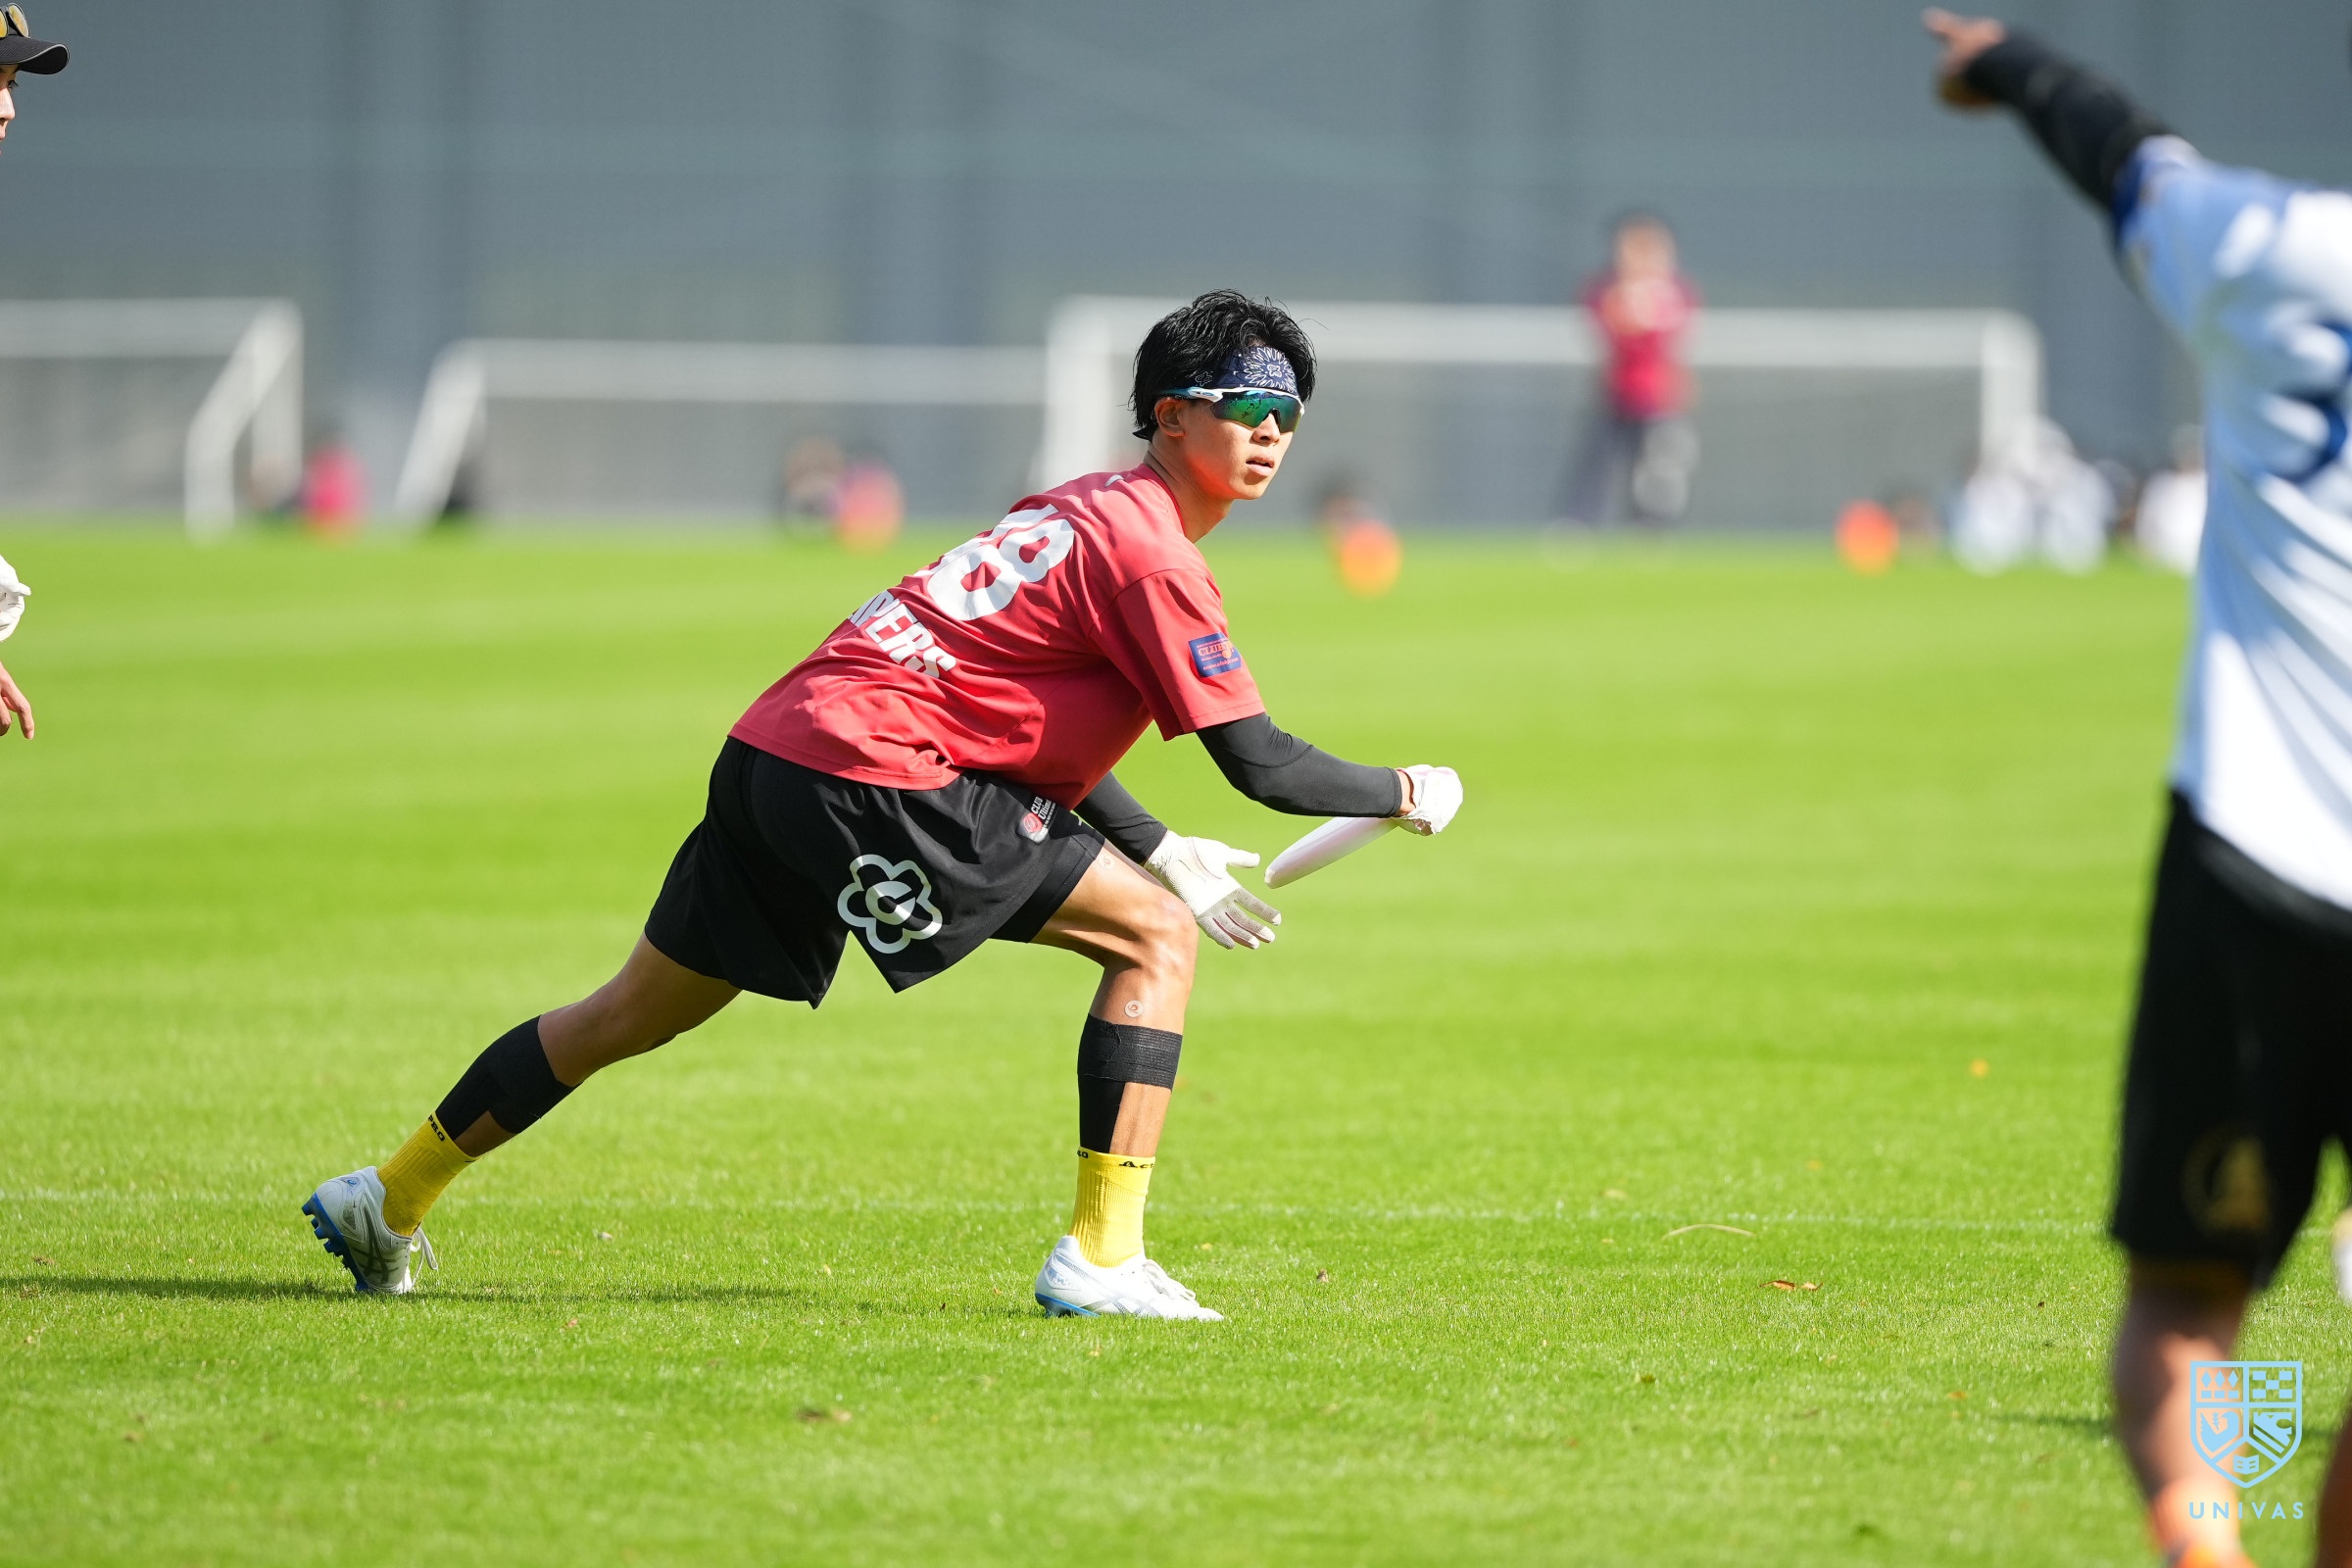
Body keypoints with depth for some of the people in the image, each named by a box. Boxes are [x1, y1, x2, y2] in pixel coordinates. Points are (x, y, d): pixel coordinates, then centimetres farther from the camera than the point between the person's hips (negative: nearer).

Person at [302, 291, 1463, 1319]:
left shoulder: (1084, 509, 21)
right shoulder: (1149, 549, -8)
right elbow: (1262, 765, -10)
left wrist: (1161, 852, 26)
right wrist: (1408, 796, 5)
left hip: (776, 750, 10)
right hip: (872, 771, -10)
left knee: (637, 1012, 22)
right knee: (1153, 934, -6)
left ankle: (389, 1198, 31)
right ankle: (1101, 1256, -10)